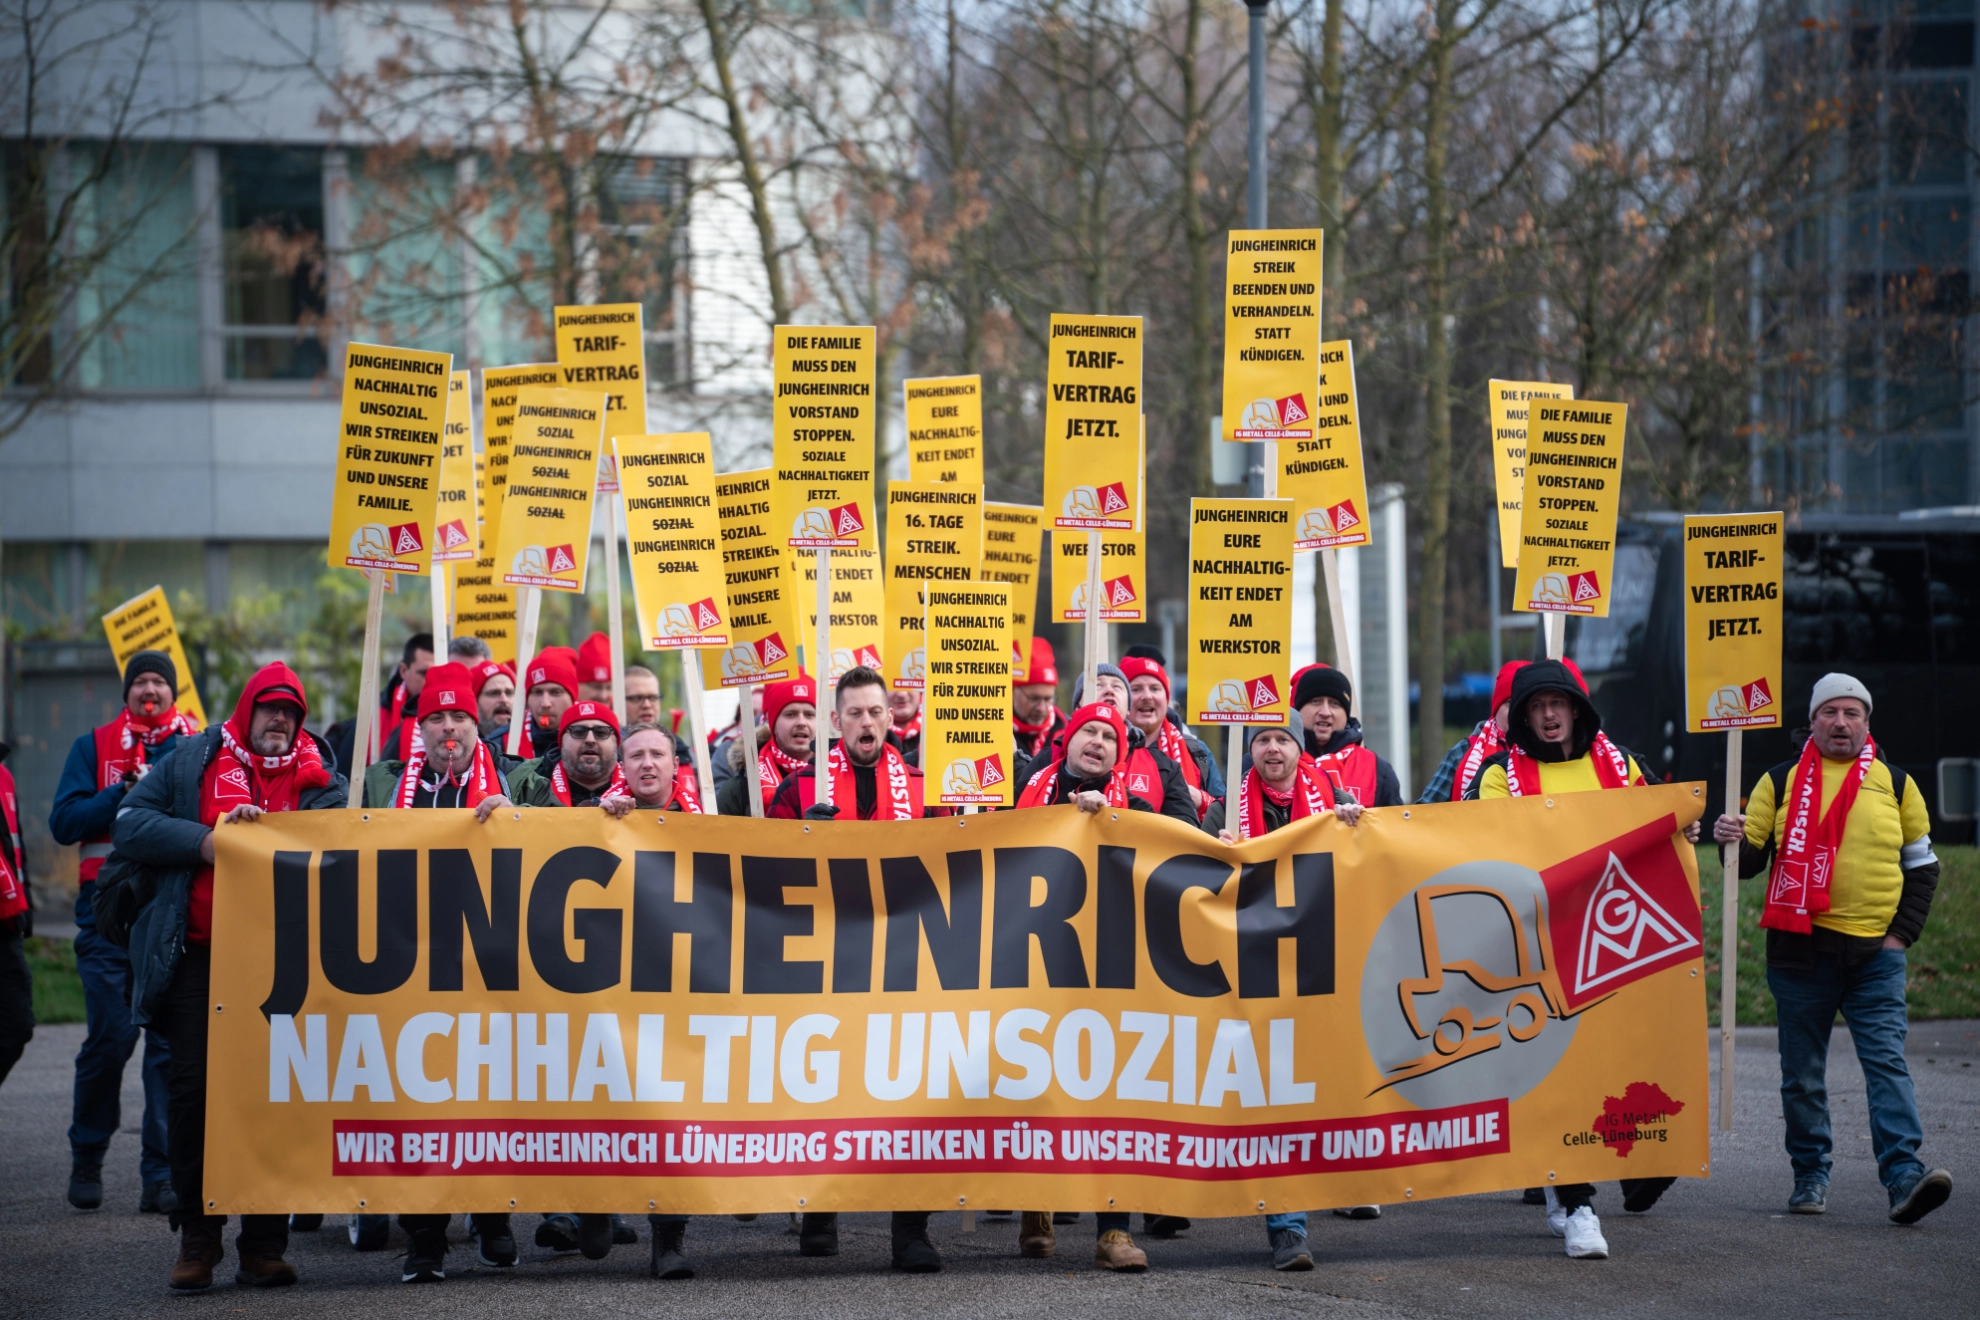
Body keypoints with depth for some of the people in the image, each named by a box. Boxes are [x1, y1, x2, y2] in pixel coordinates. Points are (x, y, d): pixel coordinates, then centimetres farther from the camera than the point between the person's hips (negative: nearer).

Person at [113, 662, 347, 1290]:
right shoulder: (192, 762, 12)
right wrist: (208, 842, -9)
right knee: (192, 1090, -4)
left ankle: (263, 1243, 5)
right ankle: (197, 1236, 6)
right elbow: (131, 823, 3)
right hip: (198, 954, 0)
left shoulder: (319, 778, 13)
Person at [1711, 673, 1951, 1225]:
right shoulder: (1781, 782, 7)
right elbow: (1750, 859, 7)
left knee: (1886, 1061, -11)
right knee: (1803, 1071, 5)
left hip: (1875, 952, 0)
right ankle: (1810, 1176, 15)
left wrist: (1902, 932, 3)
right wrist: (1733, 842, -16)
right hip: (1800, 950, 0)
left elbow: (1921, 865, 14)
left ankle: (1904, 1177, -18)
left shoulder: (1895, 784, 9)